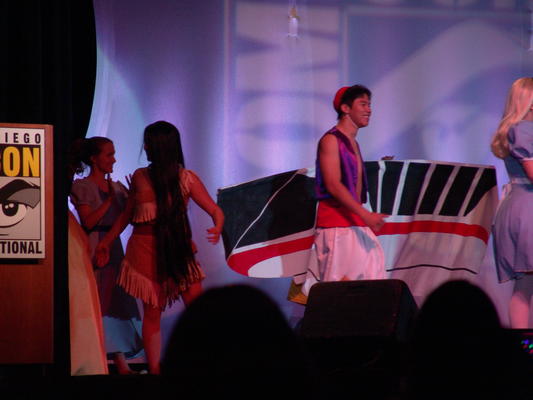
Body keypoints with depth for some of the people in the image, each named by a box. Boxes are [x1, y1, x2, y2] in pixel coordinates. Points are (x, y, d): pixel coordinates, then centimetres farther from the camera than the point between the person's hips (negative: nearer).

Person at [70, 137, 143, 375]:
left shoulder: (116, 187, 15)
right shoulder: (82, 187, -3)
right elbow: (89, 221, -14)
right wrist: (110, 199, -16)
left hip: (114, 248, 7)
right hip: (94, 249, -7)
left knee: (117, 302, 5)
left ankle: (121, 364, 5)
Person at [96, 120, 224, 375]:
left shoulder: (187, 179, 2)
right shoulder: (140, 177, 9)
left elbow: (215, 210, -2)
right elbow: (127, 214, 19)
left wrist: (218, 229, -23)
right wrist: (107, 241, 17)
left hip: (178, 248, -1)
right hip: (146, 249, 1)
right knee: (152, 312, 0)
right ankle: (154, 369, 1)